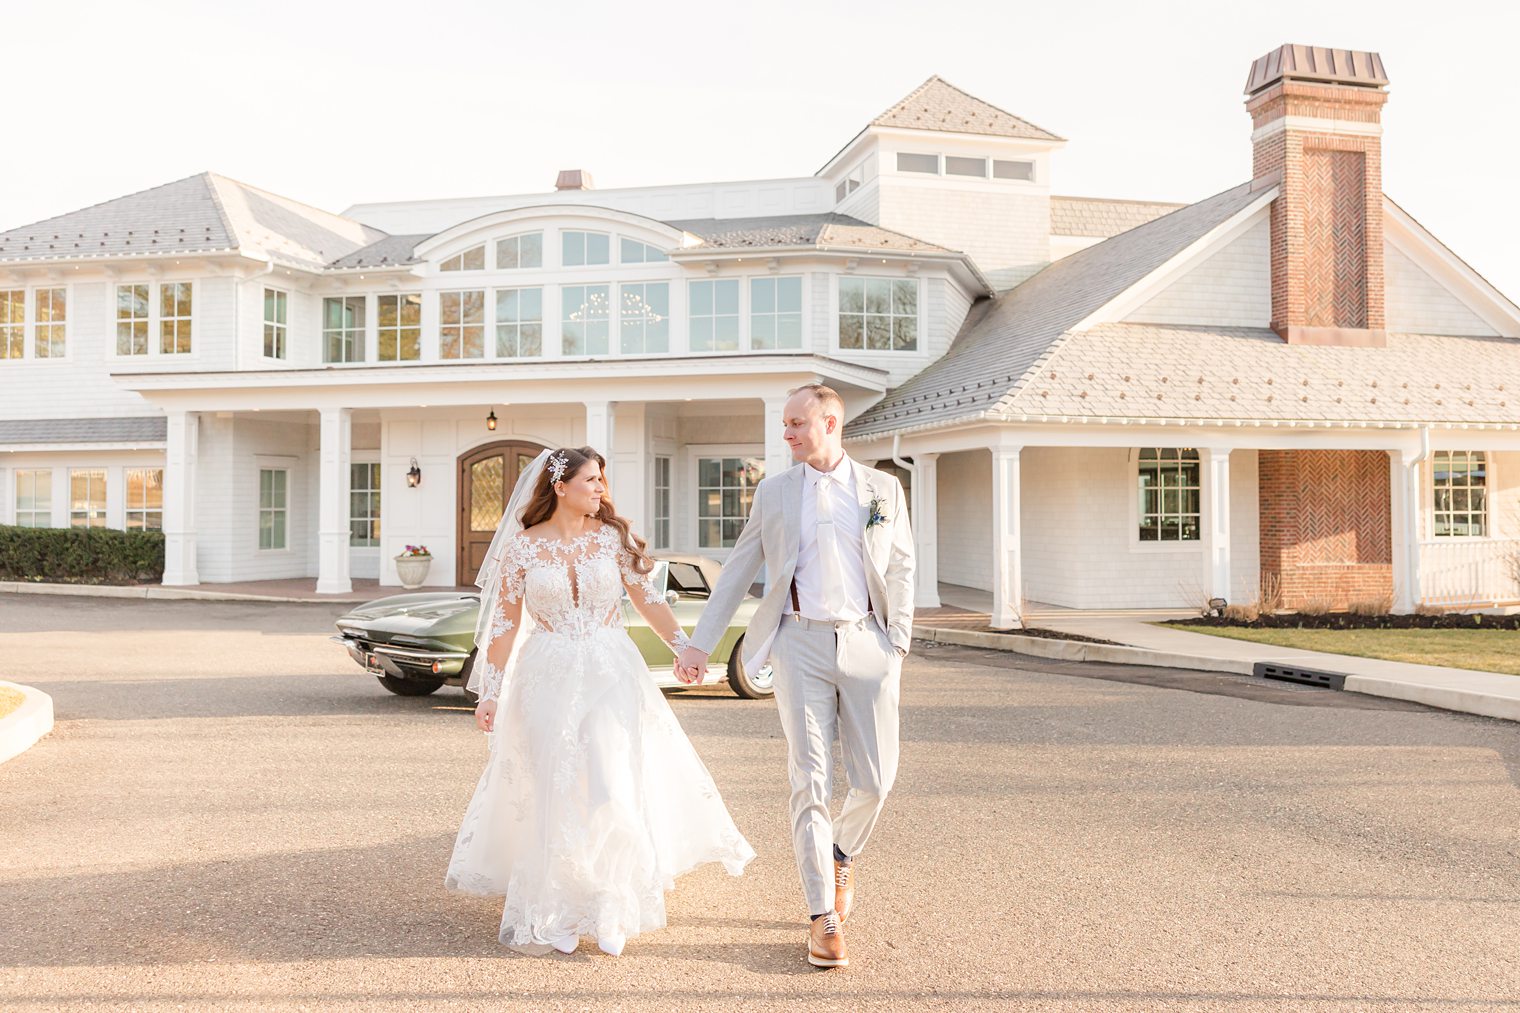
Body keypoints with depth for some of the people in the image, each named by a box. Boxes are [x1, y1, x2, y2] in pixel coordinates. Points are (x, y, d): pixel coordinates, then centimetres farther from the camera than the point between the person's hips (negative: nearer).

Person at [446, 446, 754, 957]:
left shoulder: (612, 536, 2)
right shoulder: (524, 546, -1)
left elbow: (646, 597, 5)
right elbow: (505, 624, 2)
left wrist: (684, 645, -4)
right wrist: (491, 691, 1)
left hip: (611, 674, 1)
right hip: (549, 679, 0)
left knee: (612, 785, -5)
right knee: (554, 794, 6)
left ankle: (611, 912, 12)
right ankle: (553, 912, 22)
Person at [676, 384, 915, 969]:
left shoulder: (882, 488, 9)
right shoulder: (774, 491, 9)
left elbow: (900, 568, 11)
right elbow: (738, 570, 11)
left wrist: (899, 641, 0)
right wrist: (700, 643, 7)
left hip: (866, 642, 1)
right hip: (800, 643, 0)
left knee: (875, 779, 3)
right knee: (810, 782, -3)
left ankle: (842, 854, 35)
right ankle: (824, 918, 6)